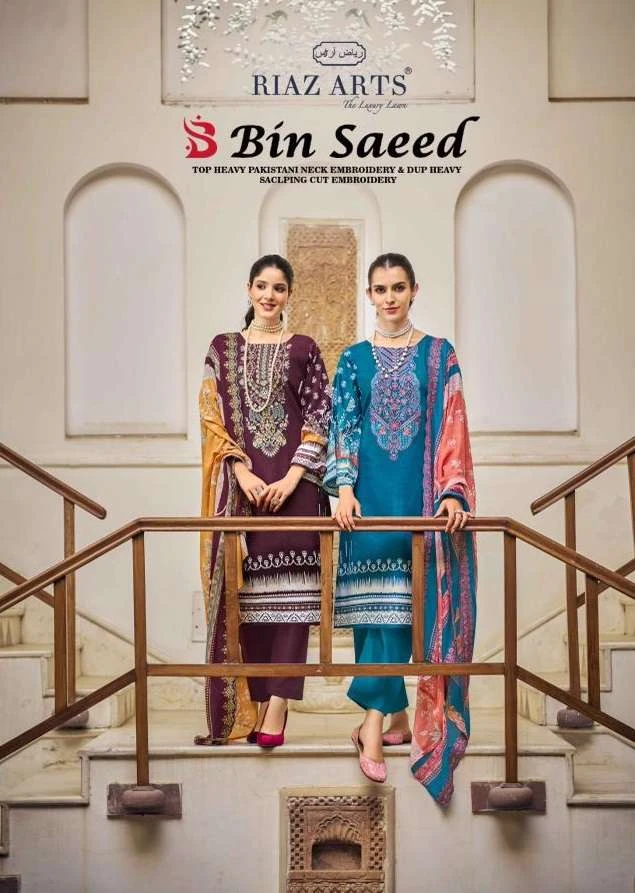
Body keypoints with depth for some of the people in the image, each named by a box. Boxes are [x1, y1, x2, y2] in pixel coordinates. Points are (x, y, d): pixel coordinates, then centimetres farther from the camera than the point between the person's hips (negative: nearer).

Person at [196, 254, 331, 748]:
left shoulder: (304, 349, 8)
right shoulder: (223, 348, 11)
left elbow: (320, 419, 2)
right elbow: (212, 417, 4)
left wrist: (291, 478, -10)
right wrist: (242, 473, -9)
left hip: (292, 485, -1)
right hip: (241, 485, 1)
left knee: (288, 591, -6)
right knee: (242, 592, 1)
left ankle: (274, 711, -7)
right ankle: (241, 713, 7)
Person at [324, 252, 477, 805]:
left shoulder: (440, 355, 7)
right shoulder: (355, 359, 10)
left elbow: (452, 429, 1)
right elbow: (342, 427, 5)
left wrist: (452, 492, -10)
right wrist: (344, 486, -9)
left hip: (420, 490, -1)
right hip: (370, 490, 1)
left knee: (402, 598, -5)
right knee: (376, 595, -3)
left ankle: (375, 719, -4)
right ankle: (398, 717, 5)